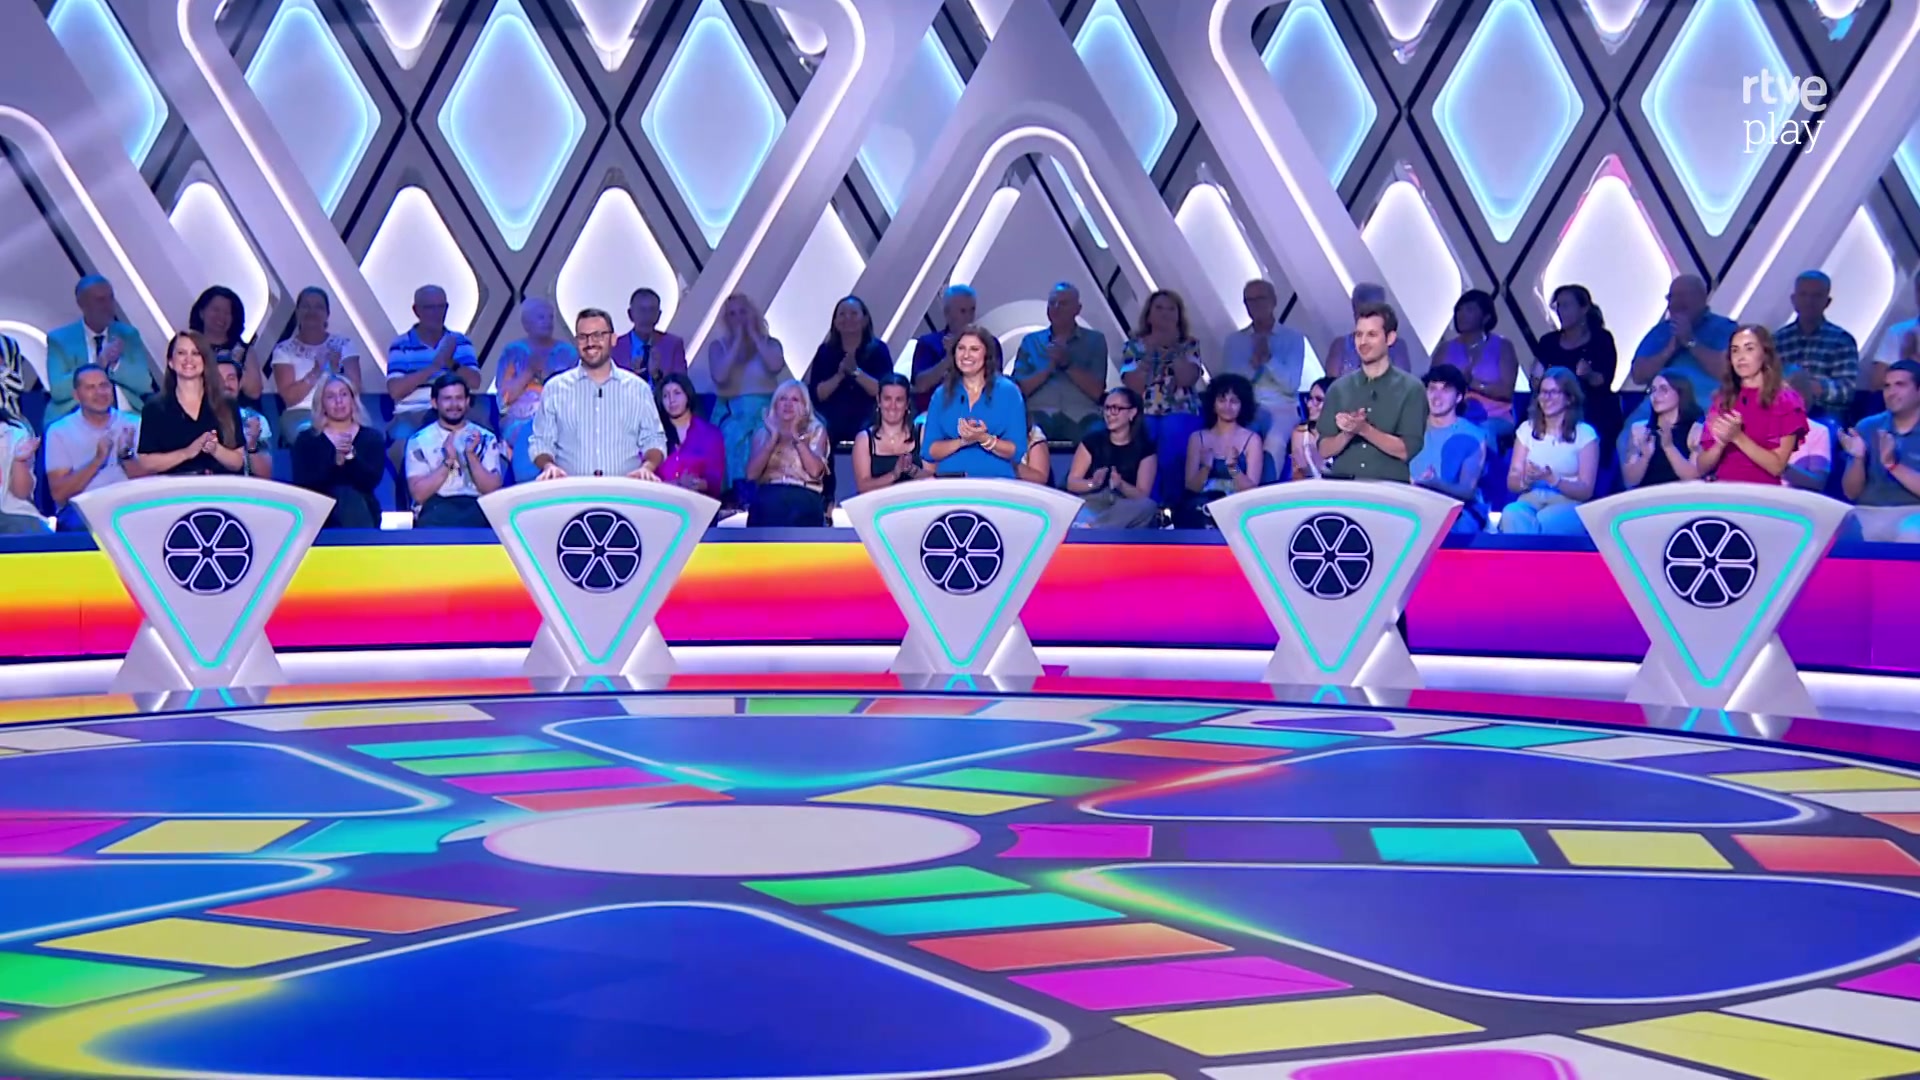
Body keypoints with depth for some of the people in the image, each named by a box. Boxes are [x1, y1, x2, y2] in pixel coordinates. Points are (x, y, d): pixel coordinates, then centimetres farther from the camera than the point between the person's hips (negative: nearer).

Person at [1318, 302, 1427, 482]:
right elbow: (1324, 450, 6)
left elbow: (1407, 450, -7)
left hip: (1389, 488, -2)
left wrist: (1364, 429, -17)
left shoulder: (1411, 389, 1)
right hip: (1342, 486, 2)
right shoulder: (1338, 388, 9)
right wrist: (1347, 433, -12)